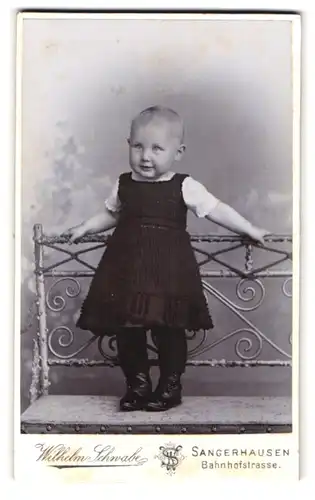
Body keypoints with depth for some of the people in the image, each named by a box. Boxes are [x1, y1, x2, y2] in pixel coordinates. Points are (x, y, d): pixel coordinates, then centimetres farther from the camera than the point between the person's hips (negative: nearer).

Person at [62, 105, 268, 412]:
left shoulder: (185, 187, -4)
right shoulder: (123, 185, 7)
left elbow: (217, 210, -2)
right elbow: (111, 214, 23)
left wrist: (250, 230, -3)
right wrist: (84, 228, 18)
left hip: (168, 270, -3)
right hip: (127, 268, 4)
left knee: (169, 328, 1)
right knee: (127, 328, 6)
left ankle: (170, 386, 18)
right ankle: (137, 384, 22)